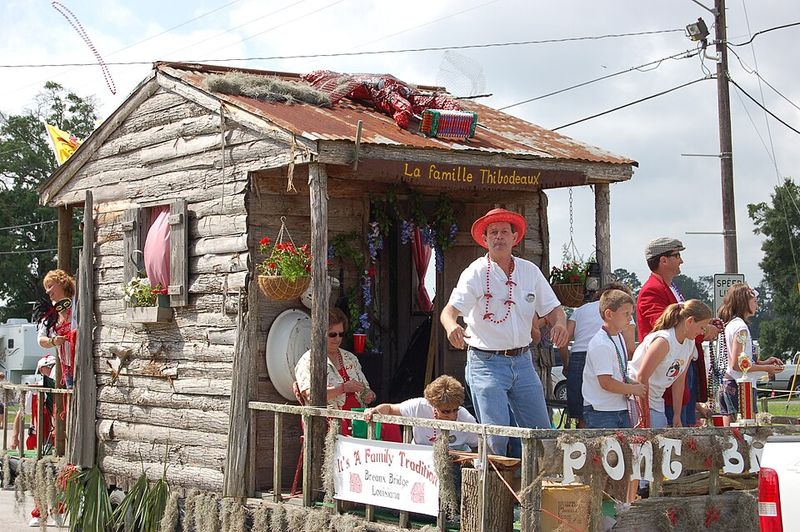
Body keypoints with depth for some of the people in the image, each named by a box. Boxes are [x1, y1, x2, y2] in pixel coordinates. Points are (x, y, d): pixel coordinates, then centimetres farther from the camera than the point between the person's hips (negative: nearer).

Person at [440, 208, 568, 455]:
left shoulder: (530, 271, 7)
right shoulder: (476, 273, -7)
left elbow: (552, 308, 10)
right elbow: (450, 309, -20)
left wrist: (560, 323, -14)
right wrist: (451, 326, -44)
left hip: (522, 361, 5)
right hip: (486, 362, -5)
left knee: (542, 434, 7)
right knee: (495, 439, -10)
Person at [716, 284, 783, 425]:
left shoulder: (727, 325, 14)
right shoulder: (740, 327, -13)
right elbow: (736, 365, -19)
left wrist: (764, 362, 15)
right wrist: (766, 368, -10)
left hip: (726, 385, 10)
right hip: (740, 387, -10)